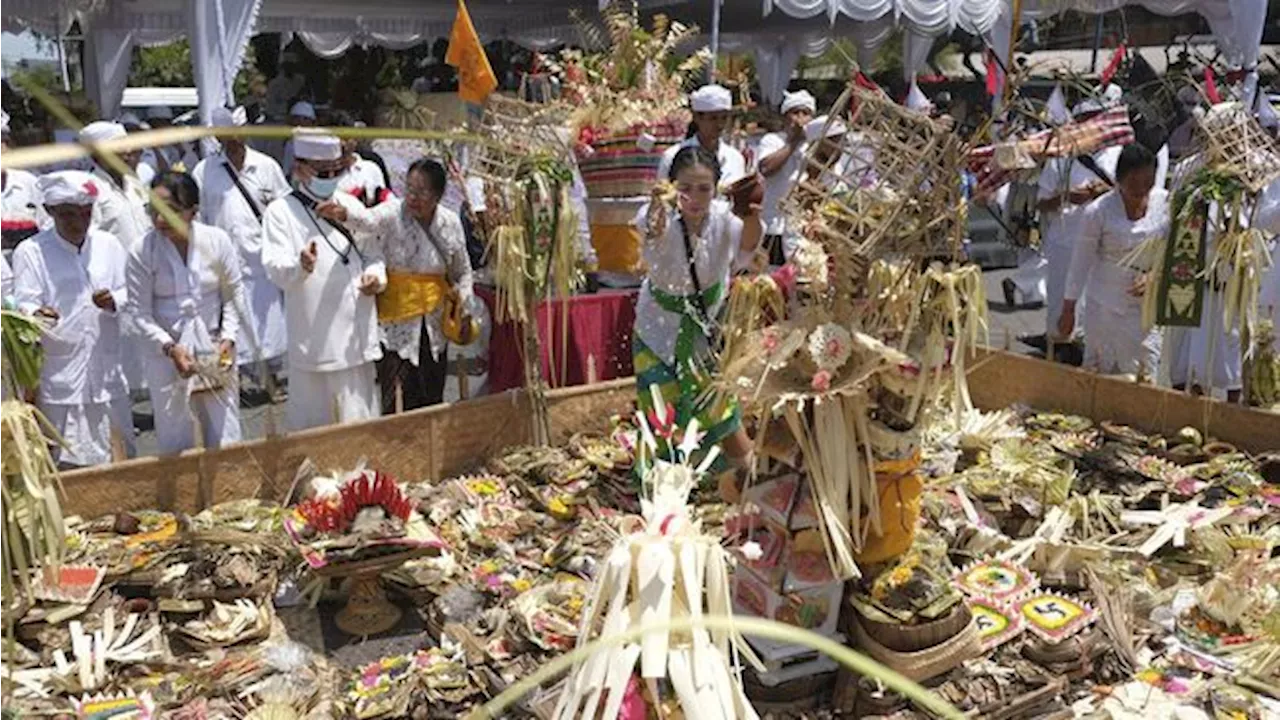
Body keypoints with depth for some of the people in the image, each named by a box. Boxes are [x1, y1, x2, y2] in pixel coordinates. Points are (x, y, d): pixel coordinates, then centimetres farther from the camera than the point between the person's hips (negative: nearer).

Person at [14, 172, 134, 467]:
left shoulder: (109, 245, 8)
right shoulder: (30, 252, -3)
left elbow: (128, 293, 8)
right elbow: (23, 304, -7)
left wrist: (113, 301, -14)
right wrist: (37, 314, -30)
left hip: (106, 372, 4)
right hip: (58, 376, -3)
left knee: (119, 457, 12)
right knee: (66, 465, 0)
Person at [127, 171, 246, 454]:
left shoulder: (216, 240, -10)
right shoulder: (143, 252, -12)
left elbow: (234, 294, 1)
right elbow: (140, 313, -7)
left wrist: (228, 337, -9)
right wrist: (170, 347, -19)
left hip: (215, 349, 1)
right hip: (166, 355, -1)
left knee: (225, 441, 9)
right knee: (174, 445, 7)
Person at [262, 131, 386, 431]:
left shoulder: (351, 205, 13)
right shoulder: (280, 212, -1)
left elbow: (373, 255, 19)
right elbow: (276, 268, -14)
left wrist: (376, 276, -4)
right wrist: (301, 265, -36)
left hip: (355, 335, 4)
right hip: (312, 339, -3)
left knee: (359, 420, 8)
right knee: (312, 420, 5)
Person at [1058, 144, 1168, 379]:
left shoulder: (1166, 203, -8)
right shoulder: (1098, 212, -16)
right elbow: (1081, 262, -7)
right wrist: (1068, 309, -2)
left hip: (1149, 304, 3)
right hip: (1107, 305, -3)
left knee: (1145, 376, 9)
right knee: (1104, 372, 7)